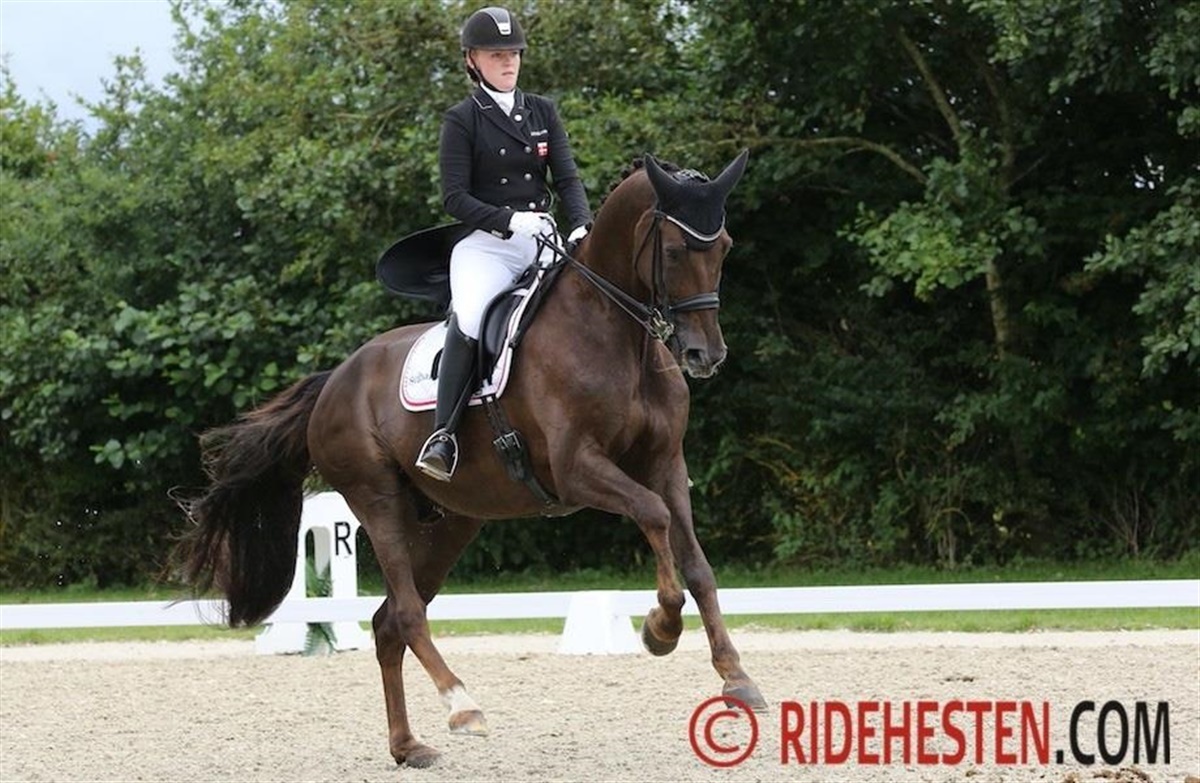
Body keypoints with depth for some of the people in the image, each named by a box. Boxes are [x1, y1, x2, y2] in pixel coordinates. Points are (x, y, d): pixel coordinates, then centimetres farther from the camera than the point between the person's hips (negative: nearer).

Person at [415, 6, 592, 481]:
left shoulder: (542, 112, 15)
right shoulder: (462, 121, 2)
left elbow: (567, 178, 8)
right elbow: (455, 197, -5)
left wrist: (582, 225, -11)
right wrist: (510, 220, -19)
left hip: (545, 241, 5)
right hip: (487, 244, -5)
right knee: (469, 319, -33)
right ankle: (443, 435, -29)